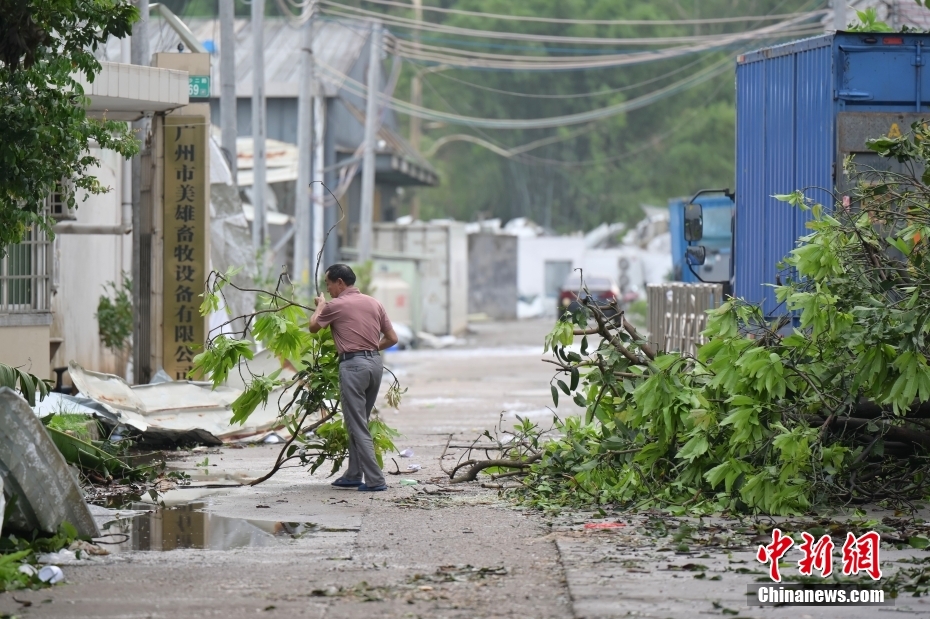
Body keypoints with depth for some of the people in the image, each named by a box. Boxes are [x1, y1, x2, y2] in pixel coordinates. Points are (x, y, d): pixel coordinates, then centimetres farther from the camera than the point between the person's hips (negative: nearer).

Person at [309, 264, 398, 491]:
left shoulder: (336, 305, -5)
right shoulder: (374, 303, 11)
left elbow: (313, 327, 12)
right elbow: (392, 338, 12)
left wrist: (320, 306, 29)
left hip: (353, 364, -7)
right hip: (375, 362, 7)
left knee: (357, 426, -5)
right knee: (358, 423, 17)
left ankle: (374, 479, -11)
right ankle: (354, 475, 21)